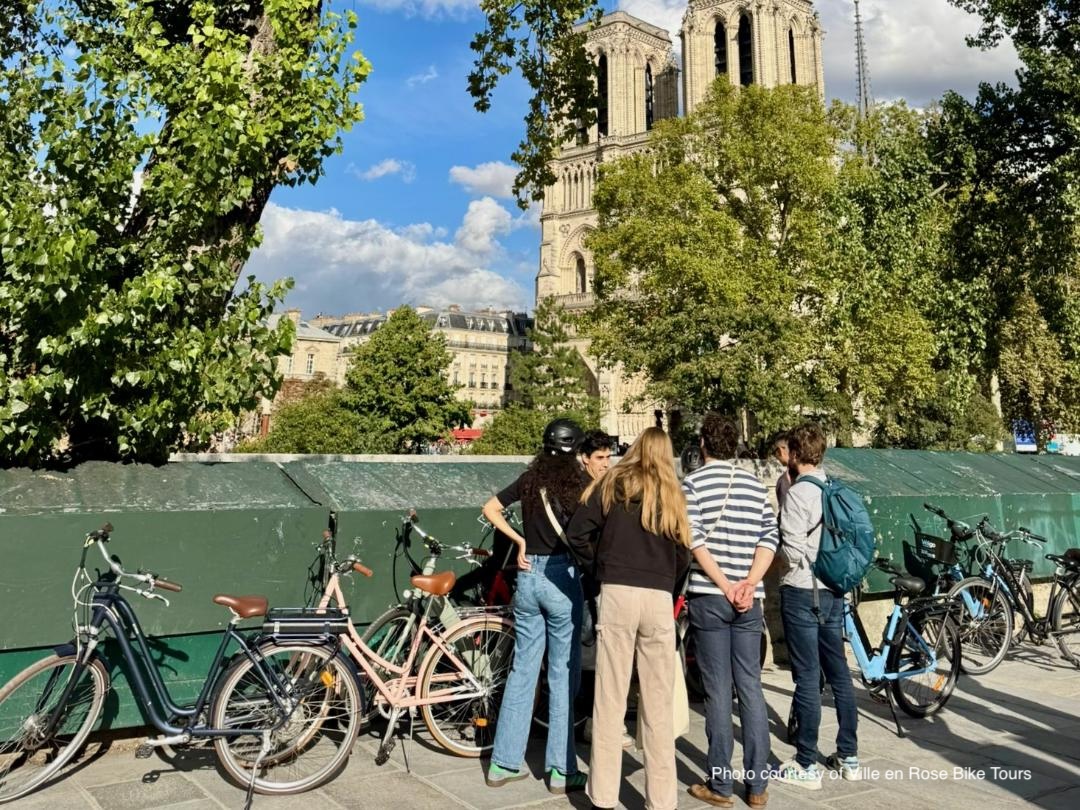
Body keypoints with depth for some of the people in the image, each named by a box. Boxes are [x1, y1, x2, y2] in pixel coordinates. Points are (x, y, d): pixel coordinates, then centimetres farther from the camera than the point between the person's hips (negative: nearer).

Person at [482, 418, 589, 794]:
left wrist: (519, 541, 8)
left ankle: (504, 763, 19)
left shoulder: (529, 480, 5)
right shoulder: (578, 484, -8)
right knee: (563, 675, 5)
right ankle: (561, 770, 12)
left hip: (528, 577, 5)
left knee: (522, 670, 13)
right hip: (562, 578, -4)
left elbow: (490, 509, 9)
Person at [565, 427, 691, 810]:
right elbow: (683, 554, 9)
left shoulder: (612, 483, 8)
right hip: (659, 598, 1)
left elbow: (576, 533, 0)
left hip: (617, 593, -1)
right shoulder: (672, 494, 12)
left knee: (610, 699, 4)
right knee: (658, 703, 8)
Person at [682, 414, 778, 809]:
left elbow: (695, 540, -11)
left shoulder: (693, 482, -2)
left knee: (718, 691, 2)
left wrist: (725, 586, -11)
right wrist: (749, 584, -7)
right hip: (749, 599, 4)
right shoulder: (755, 484, 11)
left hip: (708, 597, -3)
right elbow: (769, 538, 1)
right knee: (751, 688, 9)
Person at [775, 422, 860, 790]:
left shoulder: (798, 493, -15)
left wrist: (772, 557, 0)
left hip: (802, 593, -7)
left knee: (807, 679, -1)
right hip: (834, 591, 7)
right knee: (839, 674, 14)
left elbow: (793, 551, -18)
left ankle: (806, 766, 7)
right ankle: (849, 756, 24)